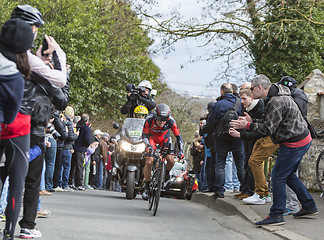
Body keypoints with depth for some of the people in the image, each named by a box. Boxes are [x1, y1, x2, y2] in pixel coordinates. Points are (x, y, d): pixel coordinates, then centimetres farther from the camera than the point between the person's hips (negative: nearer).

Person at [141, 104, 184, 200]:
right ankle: (146, 187, -3)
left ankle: (167, 173, 20)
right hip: (152, 137, -1)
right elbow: (144, 135, -23)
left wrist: (180, 150, -32)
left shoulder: (171, 122, -31)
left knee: (171, 161, -16)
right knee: (149, 161, -17)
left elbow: (178, 136, -21)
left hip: (164, 138, 1)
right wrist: (148, 146, -42)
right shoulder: (149, 120, -34)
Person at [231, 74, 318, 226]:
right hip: (302, 140, 11)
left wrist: (248, 126, -14)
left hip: (294, 144, -11)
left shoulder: (276, 102, -22)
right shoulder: (275, 97, 11)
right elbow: (268, 122, 16)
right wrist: (252, 122, 4)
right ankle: (309, 207, 24)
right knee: (289, 175, 19)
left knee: (278, 176, -7)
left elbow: (268, 129, -22)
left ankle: (276, 215, -4)